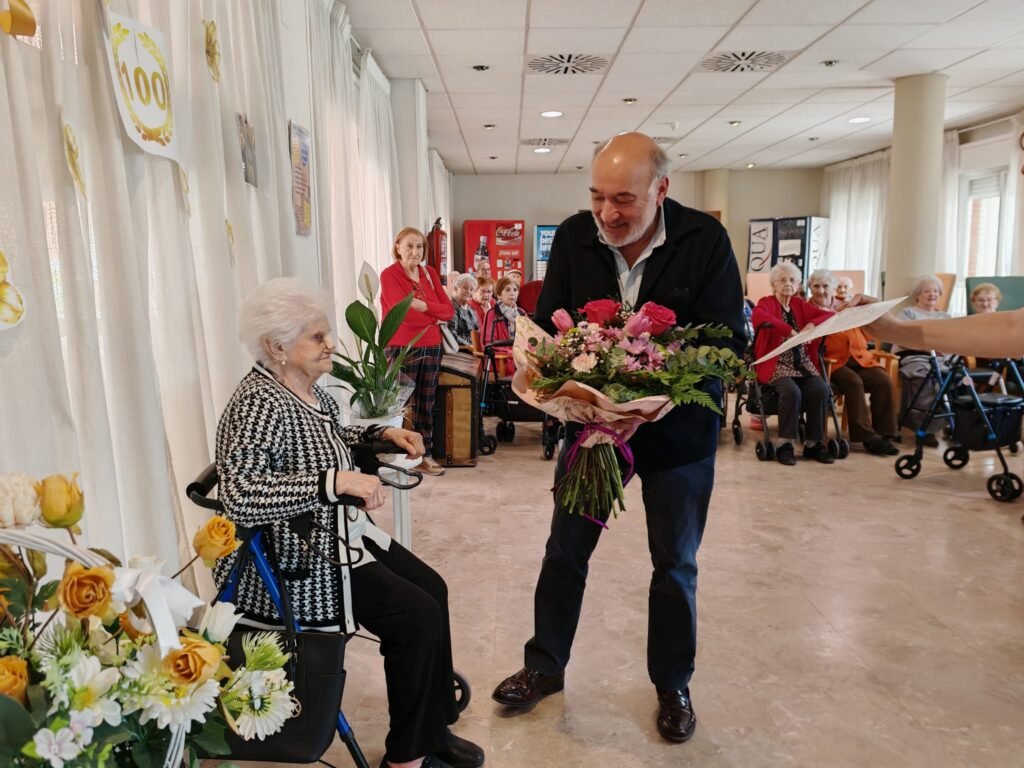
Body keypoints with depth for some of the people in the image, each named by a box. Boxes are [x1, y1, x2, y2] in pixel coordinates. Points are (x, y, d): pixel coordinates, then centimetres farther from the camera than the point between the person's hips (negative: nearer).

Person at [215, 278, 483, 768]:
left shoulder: (308, 388, 4)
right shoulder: (259, 403, -25)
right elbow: (238, 495, -38)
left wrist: (381, 433, 9)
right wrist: (338, 481, -41)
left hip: (338, 533, 10)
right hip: (297, 561, -10)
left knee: (431, 588, 7)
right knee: (418, 615, -11)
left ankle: (434, 727, 21)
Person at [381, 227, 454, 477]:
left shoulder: (430, 273, 10)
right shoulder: (389, 275, -8)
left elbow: (449, 310, 3)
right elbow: (404, 314, -19)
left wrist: (424, 306, -14)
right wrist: (435, 316, -7)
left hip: (431, 348, 6)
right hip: (401, 349, -6)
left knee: (425, 404, 13)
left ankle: (425, 455, 23)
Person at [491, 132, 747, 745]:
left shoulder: (705, 240, -17)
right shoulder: (573, 237, -9)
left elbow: (729, 342, -19)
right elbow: (546, 322, -2)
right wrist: (562, 336, -26)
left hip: (678, 429, -2)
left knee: (675, 565, 14)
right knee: (565, 551, 14)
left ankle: (672, 684, 37)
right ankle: (545, 666, 36)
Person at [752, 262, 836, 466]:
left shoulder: (800, 305, 15)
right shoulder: (767, 302, 0)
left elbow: (831, 316, 8)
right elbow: (759, 316, -25)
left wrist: (812, 324, -14)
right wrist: (790, 331, -33)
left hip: (803, 364, 5)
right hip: (777, 365, -5)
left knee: (821, 389, -22)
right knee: (792, 391, -32)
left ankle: (813, 443, -9)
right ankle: (785, 444, -18)